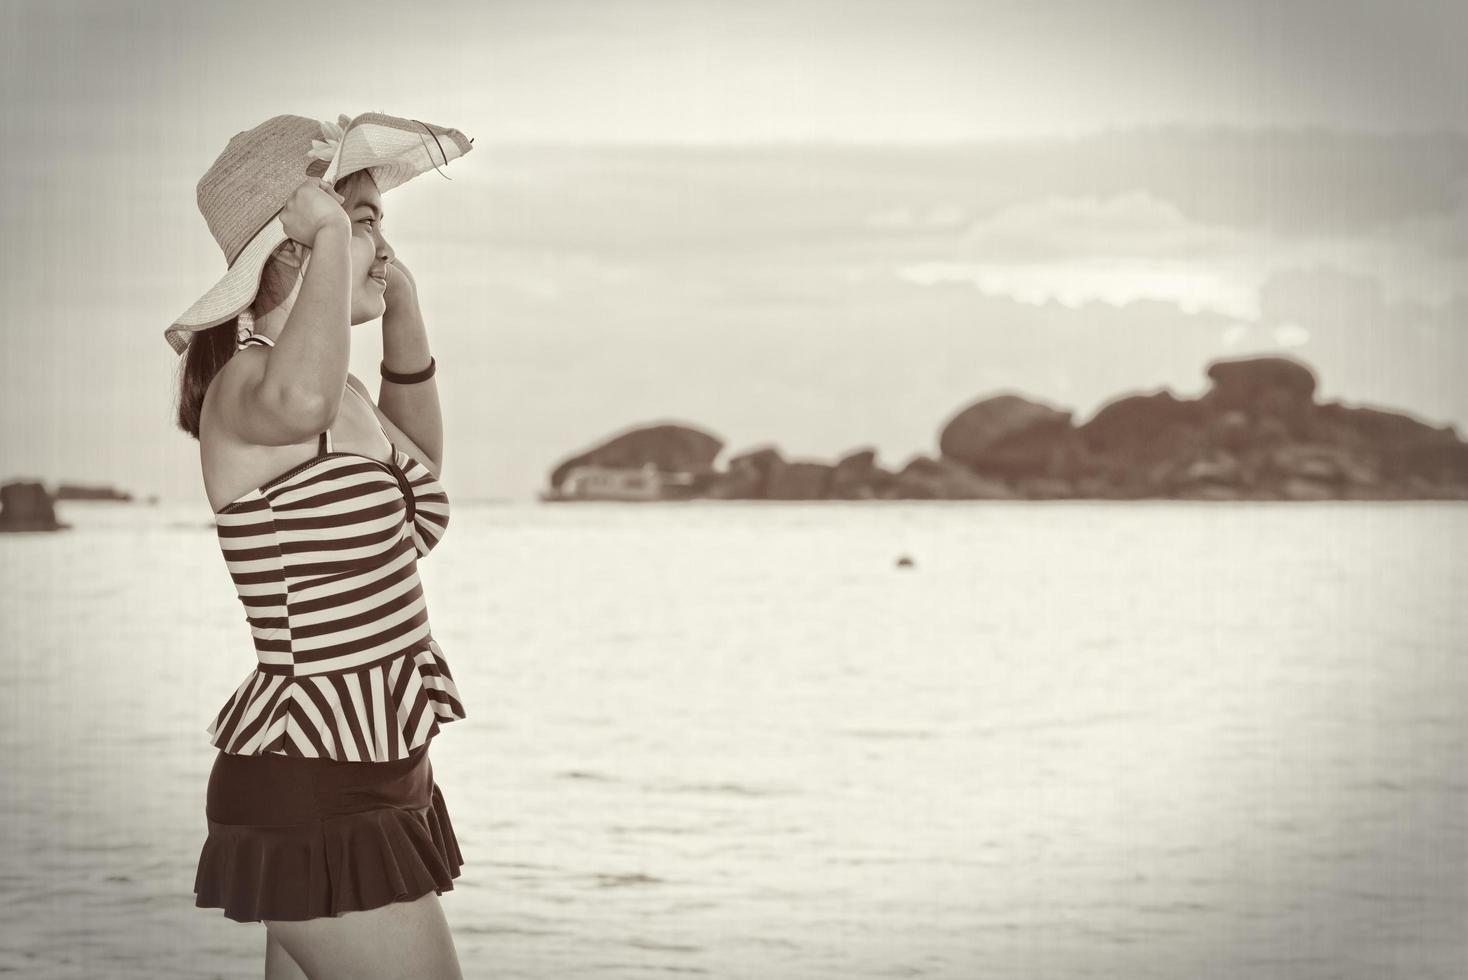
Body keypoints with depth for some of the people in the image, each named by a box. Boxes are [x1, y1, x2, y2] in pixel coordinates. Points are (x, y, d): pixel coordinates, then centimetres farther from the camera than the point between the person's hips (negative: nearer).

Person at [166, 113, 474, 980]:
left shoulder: (341, 399, 11)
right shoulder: (243, 387, -17)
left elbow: (418, 460, 34)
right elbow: (298, 401, -45)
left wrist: (404, 304, 20)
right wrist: (331, 230, -30)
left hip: (365, 778, 10)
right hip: (309, 790, -10)